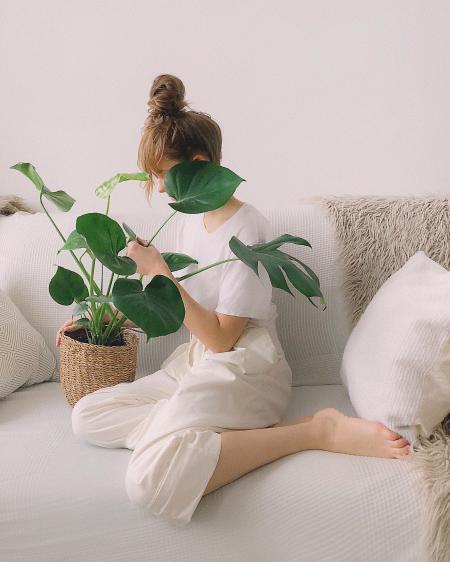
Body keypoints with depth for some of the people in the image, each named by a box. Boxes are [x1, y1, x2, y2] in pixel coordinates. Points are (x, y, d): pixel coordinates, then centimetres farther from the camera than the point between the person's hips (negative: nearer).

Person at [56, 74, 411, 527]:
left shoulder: (245, 230, -15)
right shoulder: (190, 218, 12)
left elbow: (220, 338, -16)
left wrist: (161, 272, -17)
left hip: (243, 370, -9)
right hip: (195, 364, 9)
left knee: (150, 479, -32)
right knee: (87, 417, -6)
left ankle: (319, 431, -21)